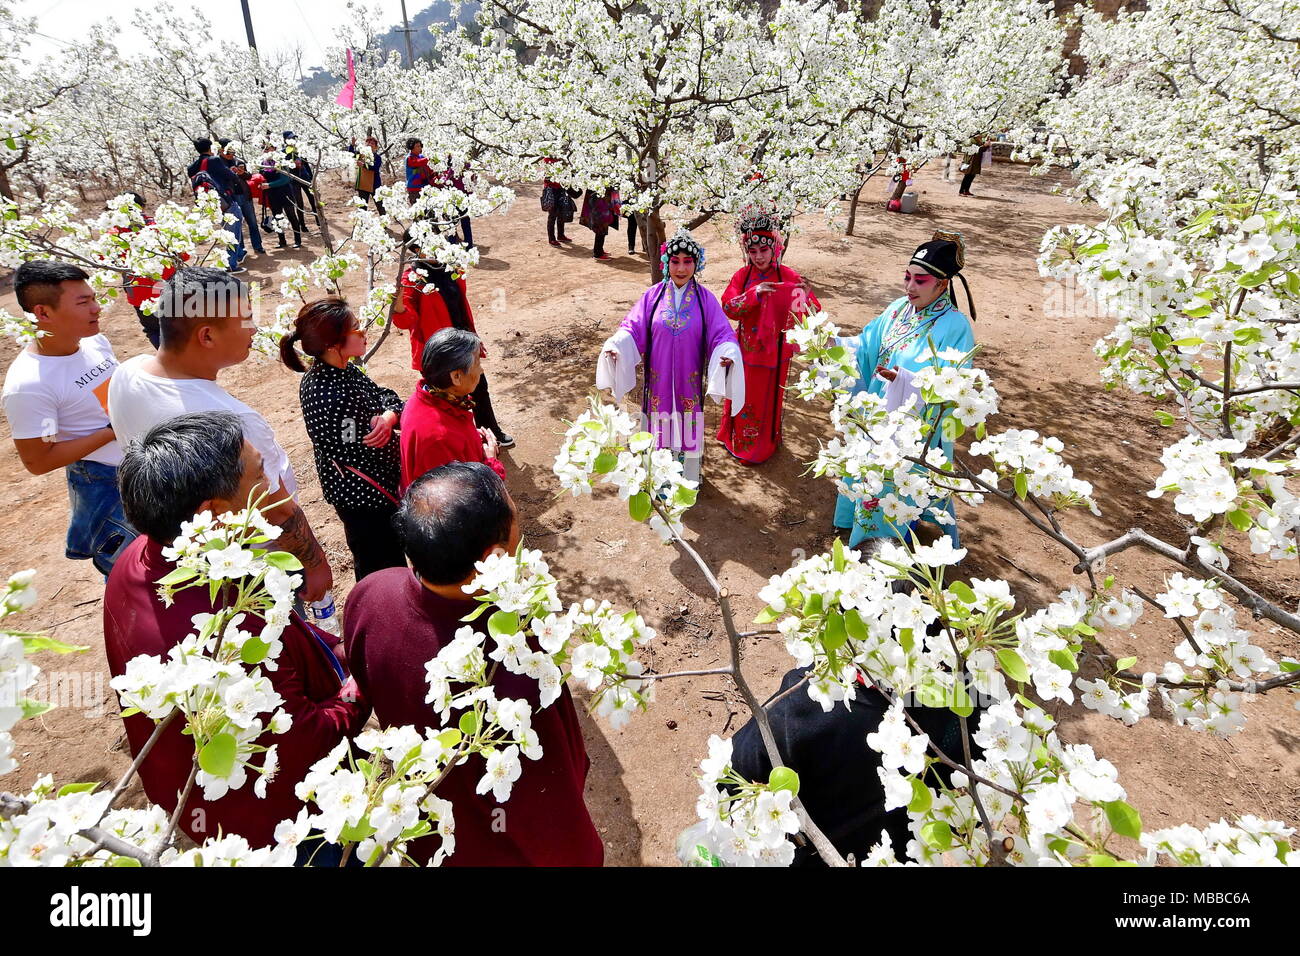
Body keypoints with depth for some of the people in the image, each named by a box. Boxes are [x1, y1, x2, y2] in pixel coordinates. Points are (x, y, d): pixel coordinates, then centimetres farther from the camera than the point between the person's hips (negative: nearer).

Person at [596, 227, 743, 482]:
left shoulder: (705, 299, -4)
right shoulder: (653, 295, -3)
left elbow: (721, 334, -8)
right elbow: (632, 327, -5)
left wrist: (728, 354, -30)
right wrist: (615, 345, -24)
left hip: (689, 381, 0)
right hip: (659, 378, 0)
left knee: (687, 429, 12)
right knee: (660, 429, 11)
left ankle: (687, 477, 32)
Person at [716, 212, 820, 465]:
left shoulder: (788, 276, -10)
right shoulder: (742, 276, -4)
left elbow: (813, 312, -15)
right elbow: (728, 307, -15)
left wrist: (805, 296, -37)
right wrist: (754, 293, -27)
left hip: (774, 352, -2)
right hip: (746, 350, 2)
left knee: (769, 399, 11)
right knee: (743, 396, 16)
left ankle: (765, 444, 33)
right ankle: (738, 440, 39)